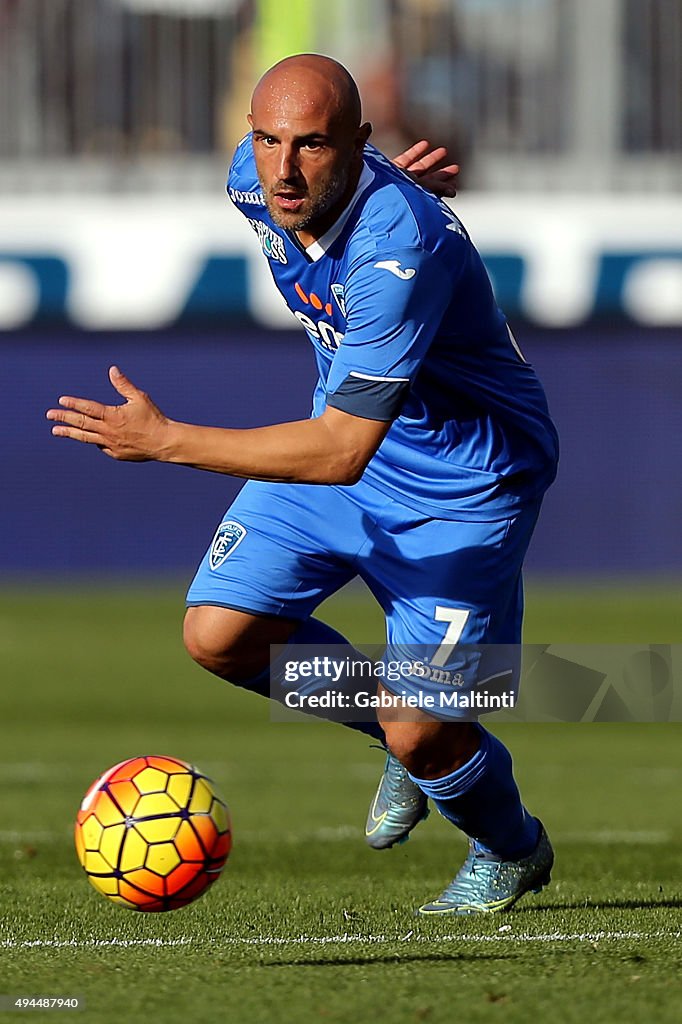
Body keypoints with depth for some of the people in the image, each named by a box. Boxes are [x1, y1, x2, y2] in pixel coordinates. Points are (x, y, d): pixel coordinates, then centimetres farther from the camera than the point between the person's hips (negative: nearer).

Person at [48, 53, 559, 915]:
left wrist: (165, 440, -38)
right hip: (341, 431, 7)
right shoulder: (256, 178, -15)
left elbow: (341, 453, -39)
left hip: (463, 480, -7)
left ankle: (511, 852, 26)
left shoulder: (400, 247, -38)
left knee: (420, 737, -8)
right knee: (219, 635, -5)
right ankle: (396, 725, 21)